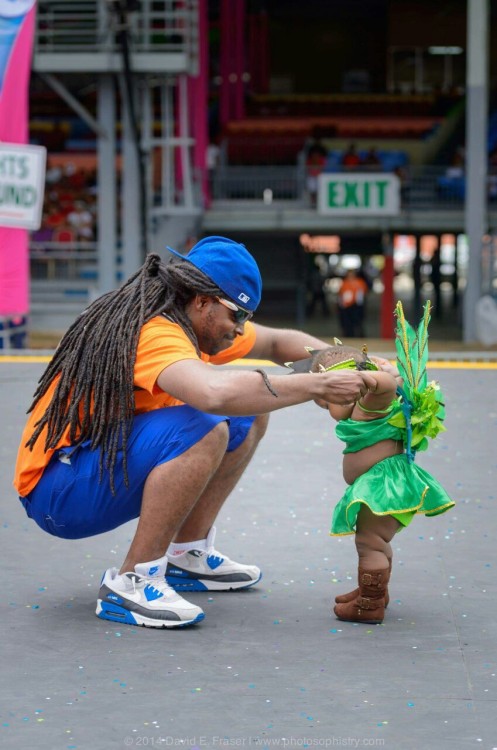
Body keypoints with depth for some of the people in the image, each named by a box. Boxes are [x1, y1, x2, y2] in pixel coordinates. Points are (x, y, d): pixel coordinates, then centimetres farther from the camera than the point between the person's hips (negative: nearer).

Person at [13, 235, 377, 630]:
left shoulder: (195, 321, 4)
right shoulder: (153, 332, -26)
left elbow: (276, 343, 17)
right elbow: (216, 393, -45)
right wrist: (319, 385, -37)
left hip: (113, 466, 10)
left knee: (248, 418, 11)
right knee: (203, 431, -31)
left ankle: (187, 557, 13)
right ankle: (131, 582, -22)